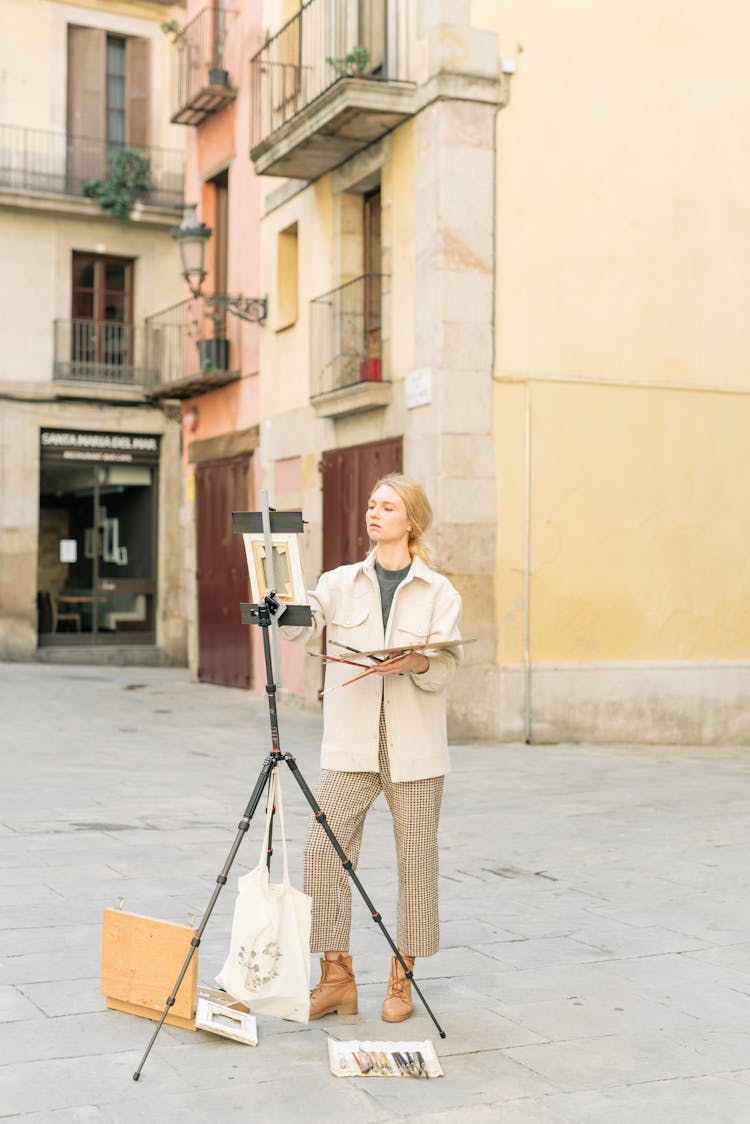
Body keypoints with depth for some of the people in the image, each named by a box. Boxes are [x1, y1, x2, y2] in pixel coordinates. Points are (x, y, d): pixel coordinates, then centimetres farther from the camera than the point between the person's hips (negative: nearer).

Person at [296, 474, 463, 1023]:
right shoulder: (340, 583, 10)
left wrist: (413, 662, -24)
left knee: (416, 860, 2)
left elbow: (446, 665, -5)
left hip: (414, 747, -1)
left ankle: (402, 981, 17)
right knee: (323, 849, -7)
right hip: (350, 745, 2)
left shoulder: (439, 592, 4)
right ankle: (337, 979, 5)